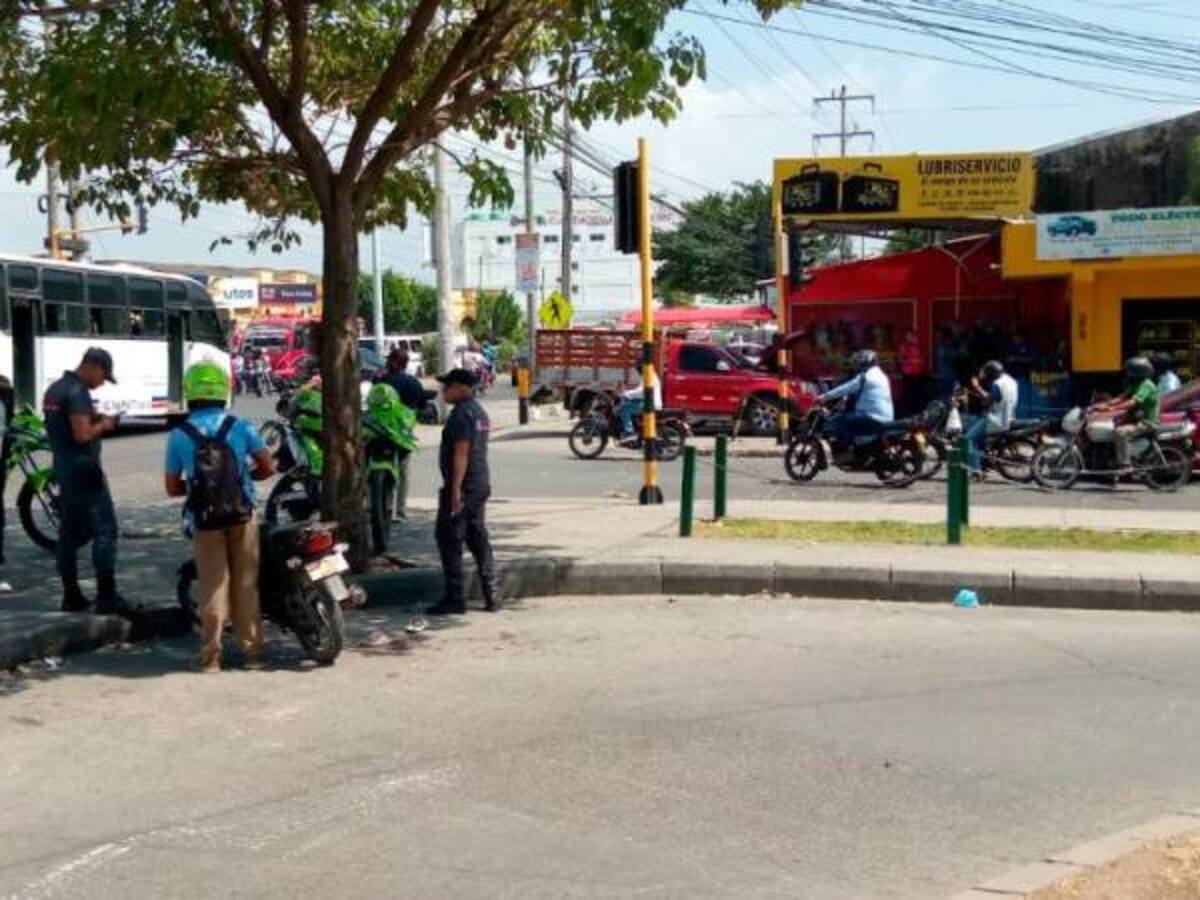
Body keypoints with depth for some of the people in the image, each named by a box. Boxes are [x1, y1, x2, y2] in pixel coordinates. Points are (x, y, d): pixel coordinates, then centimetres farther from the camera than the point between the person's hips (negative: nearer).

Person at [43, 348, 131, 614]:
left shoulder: (54, 389, 14)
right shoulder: (77, 392, -16)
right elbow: (82, 434, -23)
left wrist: (94, 418, 13)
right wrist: (103, 425, -6)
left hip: (63, 468, 10)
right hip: (83, 469, -10)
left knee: (69, 533, 11)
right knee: (105, 530, -9)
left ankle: (71, 596, 14)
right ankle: (107, 597, -12)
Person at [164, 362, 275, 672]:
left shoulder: (179, 436, -3)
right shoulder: (240, 427, -3)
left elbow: (172, 488, 0)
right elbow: (268, 467, 0)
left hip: (204, 521, 0)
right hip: (242, 517, 0)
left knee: (213, 586, 6)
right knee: (246, 584, 9)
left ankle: (210, 655, 6)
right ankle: (251, 651, 14)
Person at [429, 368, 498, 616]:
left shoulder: (462, 413, -15)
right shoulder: (480, 411, 17)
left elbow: (461, 452, -21)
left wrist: (455, 489, -23)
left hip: (463, 486, -10)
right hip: (481, 484, 10)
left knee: (449, 540, -3)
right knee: (478, 539, 12)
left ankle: (454, 599, -3)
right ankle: (492, 597, 11)